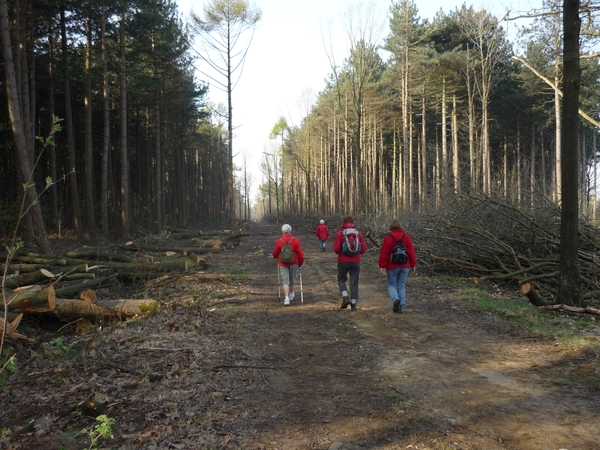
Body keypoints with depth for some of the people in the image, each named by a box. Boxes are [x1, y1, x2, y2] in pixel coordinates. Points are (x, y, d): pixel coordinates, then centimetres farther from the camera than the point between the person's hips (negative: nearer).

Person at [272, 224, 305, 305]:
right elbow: (300, 253, -9)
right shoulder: (295, 240, -10)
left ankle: (287, 298, -13)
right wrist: (301, 262, 7)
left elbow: (275, 254, 1)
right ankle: (291, 294, 37)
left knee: (285, 280, -1)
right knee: (292, 279, 20)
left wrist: (277, 258, 25)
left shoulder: (278, 241, -10)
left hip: (283, 264, -2)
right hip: (293, 263, 2)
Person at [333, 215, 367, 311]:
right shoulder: (358, 233, 2)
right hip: (356, 261, 2)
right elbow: (363, 249, -1)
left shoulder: (340, 233, -6)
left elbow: (336, 249, -12)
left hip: (343, 261, -2)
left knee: (341, 279, 16)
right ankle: (353, 304, 7)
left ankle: (345, 298, -3)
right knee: (354, 282, 8)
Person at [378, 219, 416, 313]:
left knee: (392, 284, 8)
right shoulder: (406, 237, 2)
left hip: (392, 266, -3)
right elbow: (411, 252, 2)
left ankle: (395, 299, -19)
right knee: (401, 286, 11)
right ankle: (401, 306, 8)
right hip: (404, 266, 3)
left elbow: (384, 253, -9)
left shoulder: (388, 237, -8)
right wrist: (413, 265, 8)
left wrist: (382, 266, -4)